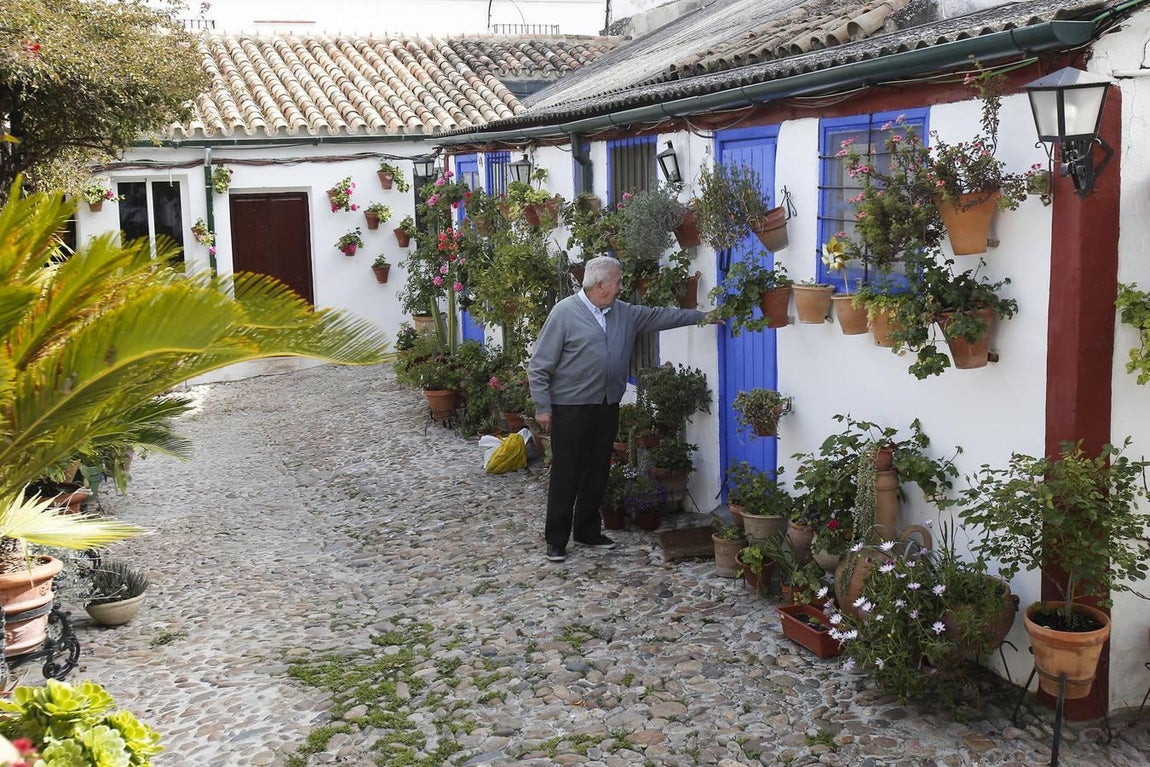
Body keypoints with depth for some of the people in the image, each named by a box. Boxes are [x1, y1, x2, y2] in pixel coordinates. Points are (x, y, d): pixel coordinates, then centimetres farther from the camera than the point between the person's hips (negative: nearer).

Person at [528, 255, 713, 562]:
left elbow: (660, 316, 19)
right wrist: (542, 408, -12)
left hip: (607, 407, 7)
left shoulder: (624, 313, 9)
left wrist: (702, 316, 16)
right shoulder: (564, 313, -11)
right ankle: (556, 539, 9)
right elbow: (539, 366, -10)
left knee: (597, 473, 12)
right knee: (566, 476, -1)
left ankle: (588, 531, 25)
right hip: (570, 408, -6)